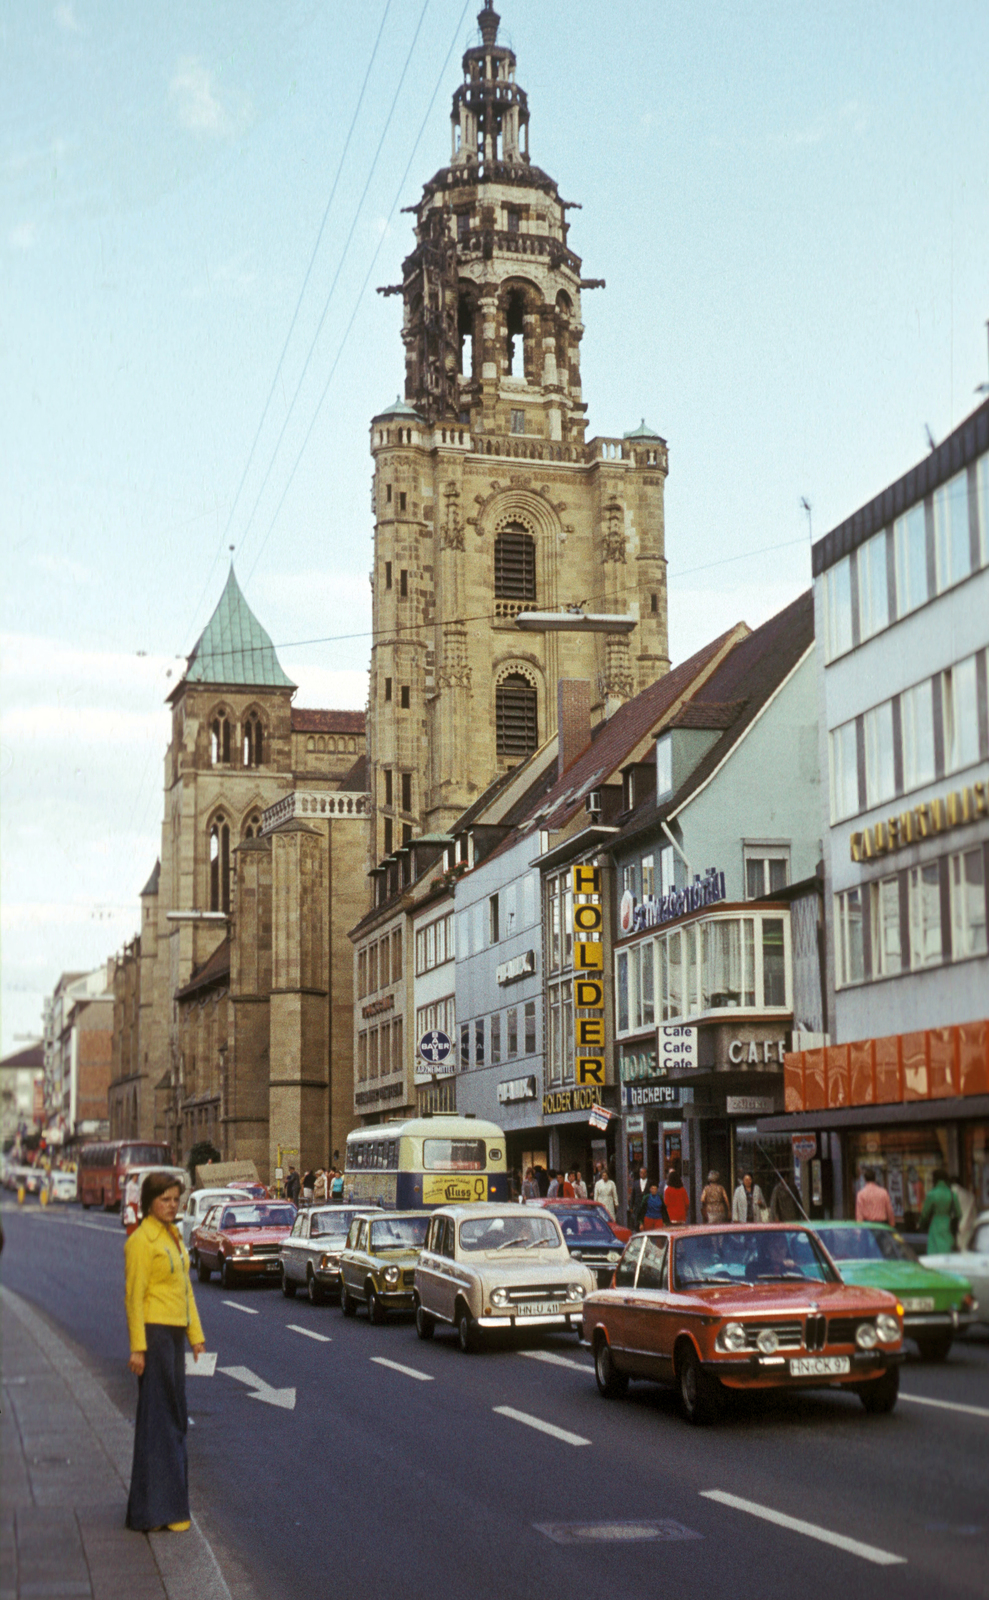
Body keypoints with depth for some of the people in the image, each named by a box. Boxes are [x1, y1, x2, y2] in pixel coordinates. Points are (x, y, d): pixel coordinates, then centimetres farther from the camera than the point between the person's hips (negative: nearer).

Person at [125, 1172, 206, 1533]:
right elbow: (134, 1296, -15)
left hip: (174, 1333, 9)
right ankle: (156, 1508, -4)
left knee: (173, 1415, 14)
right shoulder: (142, 1240, -13)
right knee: (158, 1416, -7)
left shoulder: (173, 1236, 14)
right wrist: (137, 1347, -18)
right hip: (153, 1331, -9)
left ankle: (166, 1498, 24)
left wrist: (195, 1333, 15)